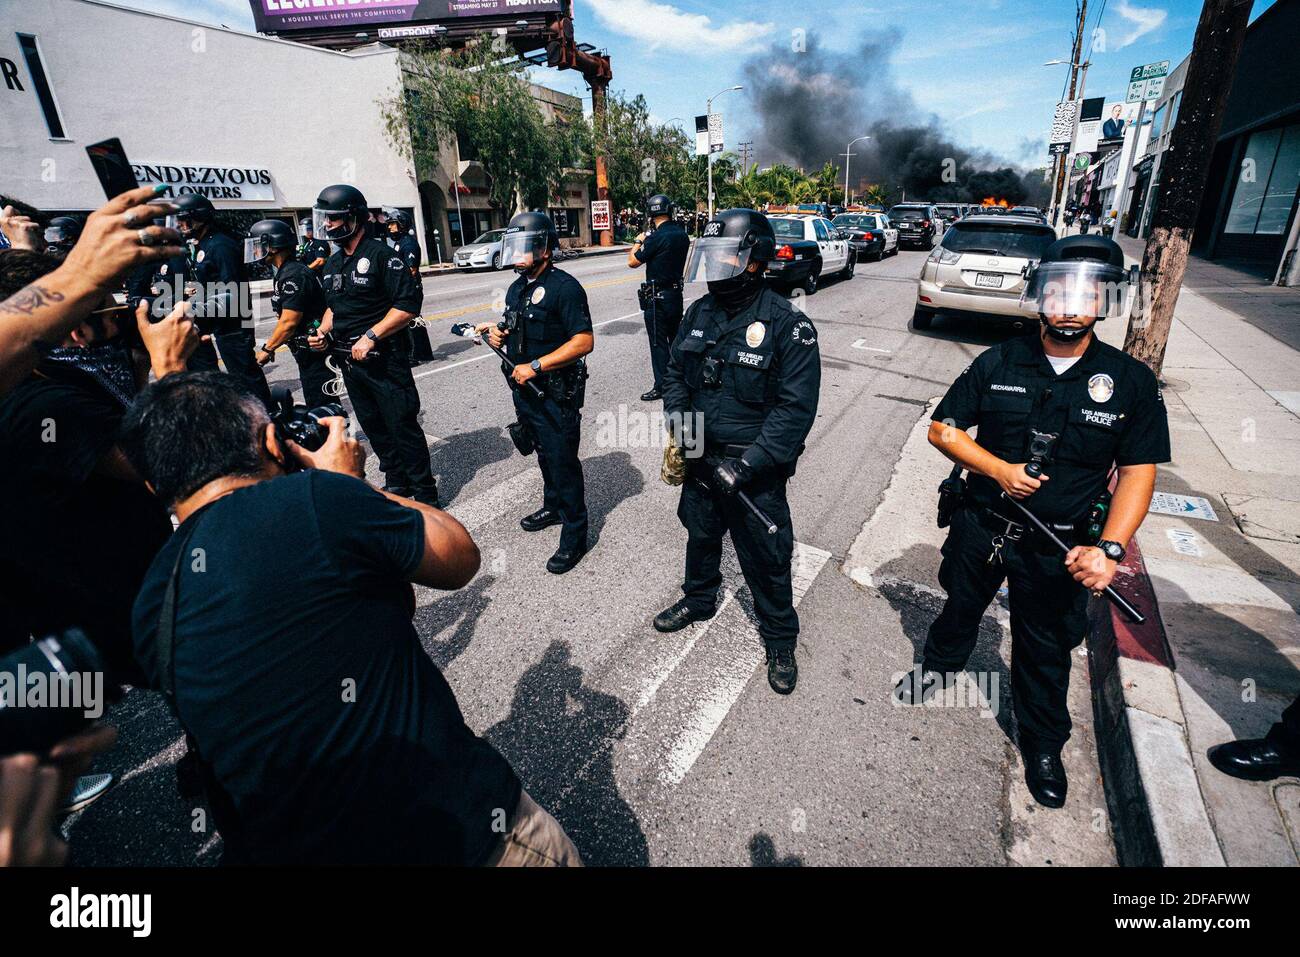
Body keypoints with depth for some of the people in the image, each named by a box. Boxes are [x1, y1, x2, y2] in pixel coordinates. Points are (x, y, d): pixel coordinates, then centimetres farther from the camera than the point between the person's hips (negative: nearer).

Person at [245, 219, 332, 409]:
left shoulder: (294, 275, -17)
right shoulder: (284, 273, 15)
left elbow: (289, 323, -20)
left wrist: (267, 349, -9)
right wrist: (271, 344, 14)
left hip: (314, 351, -10)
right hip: (306, 351, 10)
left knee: (320, 408, -7)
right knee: (315, 407, 16)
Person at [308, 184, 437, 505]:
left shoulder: (381, 255, -10)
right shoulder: (333, 264, 15)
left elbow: (409, 304, -18)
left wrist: (371, 337, -21)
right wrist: (323, 332, 7)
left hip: (385, 358, -8)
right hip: (350, 359, 9)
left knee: (402, 426, -5)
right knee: (373, 425, 15)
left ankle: (424, 494, 5)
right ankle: (396, 482, 30)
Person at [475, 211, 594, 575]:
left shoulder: (564, 287, -16)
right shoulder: (516, 288, 12)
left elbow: (584, 341, -22)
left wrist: (535, 366, -24)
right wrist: (499, 333, 0)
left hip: (556, 394, -8)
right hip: (524, 390, 8)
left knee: (563, 462, -2)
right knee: (544, 454, 22)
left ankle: (575, 536, 10)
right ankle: (553, 507, 42)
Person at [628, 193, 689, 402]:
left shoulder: (656, 237, -19)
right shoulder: (683, 235, 4)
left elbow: (632, 262, -11)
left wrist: (638, 241, 5)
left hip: (657, 297, -8)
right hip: (676, 292, 8)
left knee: (658, 342, 0)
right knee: (676, 338, 18)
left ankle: (661, 387, 5)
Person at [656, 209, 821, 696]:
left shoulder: (787, 325, -17)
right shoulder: (699, 313, 1)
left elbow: (796, 408, -20)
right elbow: (675, 371, 12)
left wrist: (746, 464, -25)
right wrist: (678, 414, -8)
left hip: (756, 468, -5)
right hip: (701, 457, 6)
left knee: (765, 557, 9)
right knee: (700, 534, 25)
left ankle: (780, 638, 33)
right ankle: (699, 599, 53)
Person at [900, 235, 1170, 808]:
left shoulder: (1131, 382, -8)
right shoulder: (999, 363, -7)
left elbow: (1138, 472, -7)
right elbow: (943, 428, -3)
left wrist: (1110, 548, -20)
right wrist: (1000, 470, -18)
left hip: (1059, 549, 0)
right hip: (981, 525, 1)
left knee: (1045, 649, 16)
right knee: (961, 607, 23)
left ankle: (1043, 745, 38)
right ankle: (939, 665, 53)